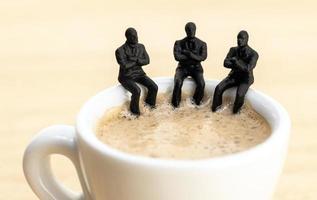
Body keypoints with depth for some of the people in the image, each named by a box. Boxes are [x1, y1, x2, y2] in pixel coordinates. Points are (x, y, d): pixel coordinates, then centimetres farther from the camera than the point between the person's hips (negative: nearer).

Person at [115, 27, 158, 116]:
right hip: (126, 77, -5)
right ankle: (135, 111, -7)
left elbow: (147, 61, -4)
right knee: (137, 91, -31)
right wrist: (138, 61, -13)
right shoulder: (120, 51, -15)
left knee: (154, 87, -15)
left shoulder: (141, 47, 2)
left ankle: (149, 102, 16)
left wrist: (135, 59, -22)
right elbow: (124, 65, -25)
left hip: (139, 73, 5)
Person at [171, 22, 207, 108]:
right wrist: (195, 56, -11)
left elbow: (203, 57, -10)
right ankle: (175, 104, -14)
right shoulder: (179, 43, 3)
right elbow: (177, 57, -13)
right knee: (178, 82, -31)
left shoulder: (202, 44, 6)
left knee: (201, 84, -28)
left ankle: (196, 103, -5)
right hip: (183, 67, -1)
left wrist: (188, 53, -16)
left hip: (196, 68, 1)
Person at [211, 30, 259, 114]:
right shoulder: (233, 50, -2)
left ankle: (236, 112, -6)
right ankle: (215, 108, -3)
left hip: (245, 79, -4)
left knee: (240, 94, -32)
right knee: (219, 88, -20)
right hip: (234, 76, 4)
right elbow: (225, 63, -12)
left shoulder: (253, 54, -17)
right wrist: (238, 65, -26)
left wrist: (236, 61, -27)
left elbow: (248, 69, -29)